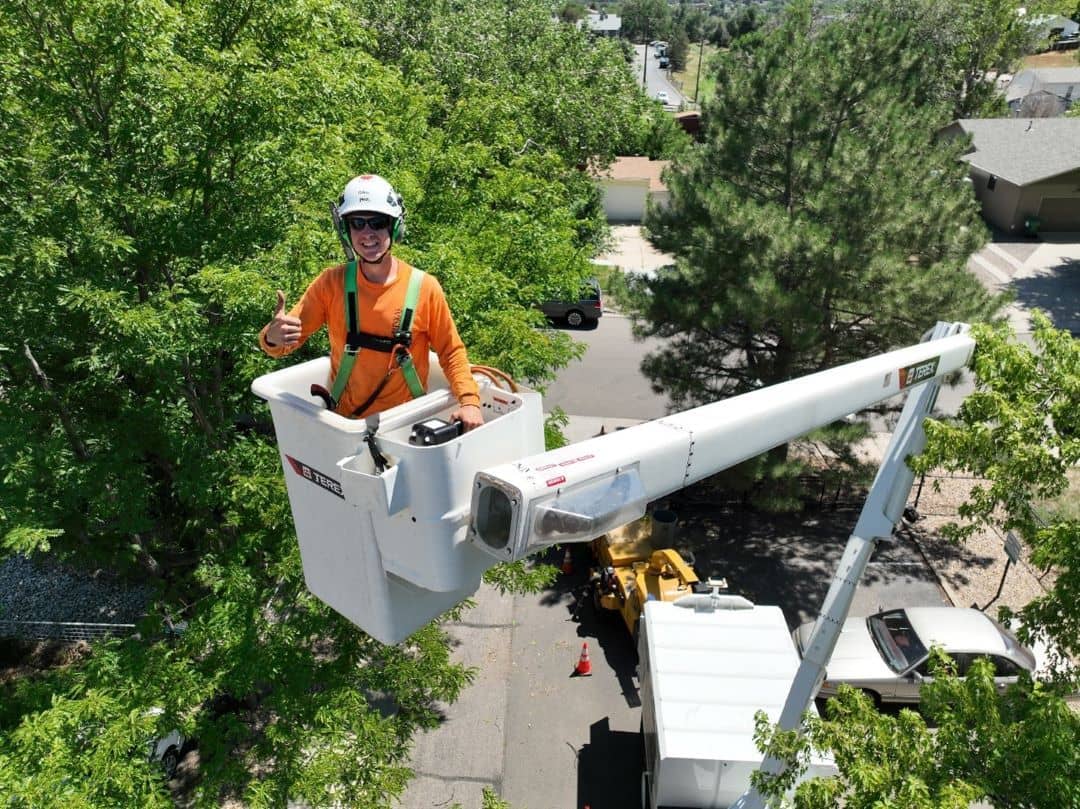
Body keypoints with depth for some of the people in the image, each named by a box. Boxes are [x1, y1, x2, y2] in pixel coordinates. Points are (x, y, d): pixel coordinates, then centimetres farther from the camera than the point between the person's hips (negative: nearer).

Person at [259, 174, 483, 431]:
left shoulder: (424, 287, -6)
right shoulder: (331, 283, -3)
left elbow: (451, 352, 2)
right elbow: (287, 339, -1)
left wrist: (469, 400, -13)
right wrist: (273, 337, -24)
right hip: (344, 420, 1)